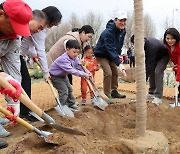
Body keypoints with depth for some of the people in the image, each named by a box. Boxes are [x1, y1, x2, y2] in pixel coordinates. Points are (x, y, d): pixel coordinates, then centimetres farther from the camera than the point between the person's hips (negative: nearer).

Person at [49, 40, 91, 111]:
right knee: (64, 90, -15)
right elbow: (71, 70, -41)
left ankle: (71, 104, 30)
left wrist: (87, 73, -19)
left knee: (69, 89, 15)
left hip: (63, 75, 9)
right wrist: (84, 74, -39)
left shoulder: (75, 58, -9)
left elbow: (79, 67, -4)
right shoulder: (64, 59, -37)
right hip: (55, 76, -9)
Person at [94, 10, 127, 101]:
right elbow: (111, 49, -39)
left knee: (115, 72, 12)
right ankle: (107, 96, -8)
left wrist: (118, 54, 1)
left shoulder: (123, 31, -7)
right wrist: (118, 62, -43)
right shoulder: (108, 32, -34)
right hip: (101, 55, -8)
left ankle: (114, 92, 28)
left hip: (110, 55, 8)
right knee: (108, 73, -18)